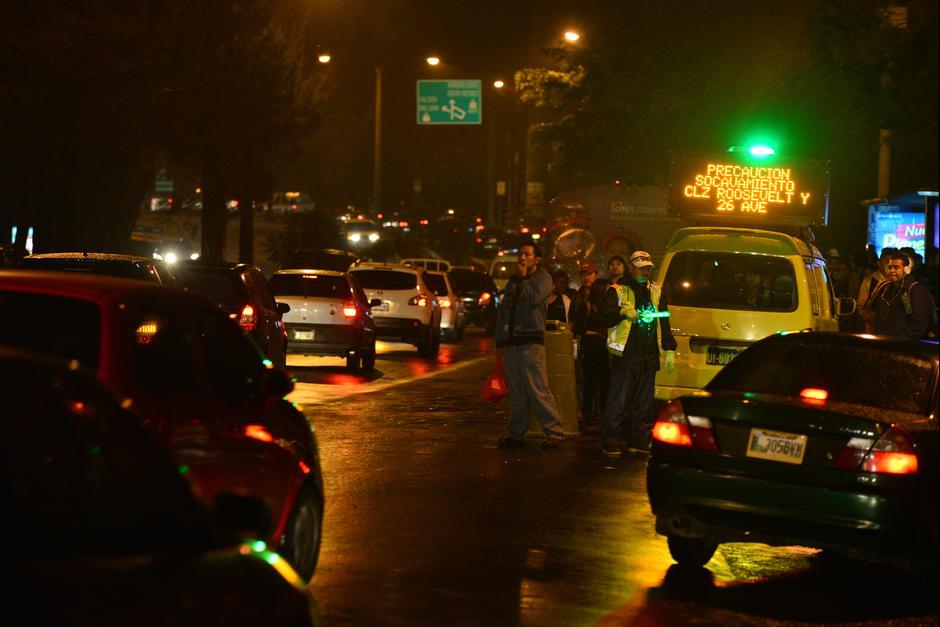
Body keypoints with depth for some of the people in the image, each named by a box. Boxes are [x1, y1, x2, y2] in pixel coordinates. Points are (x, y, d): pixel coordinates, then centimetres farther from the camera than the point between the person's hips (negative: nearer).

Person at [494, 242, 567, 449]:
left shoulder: (543, 278, 4)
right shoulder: (513, 281, 22)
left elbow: (533, 298, -15)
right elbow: (503, 310, 22)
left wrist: (522, 279, -1)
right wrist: (500, 340, 15)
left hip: (531, 341, -6)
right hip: (511, 342, 6)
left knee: (537, 389, -13)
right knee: (516, 391, 6)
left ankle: (554, 431, -12)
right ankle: (516, 434, 9)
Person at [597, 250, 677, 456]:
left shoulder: (656, 291, 18)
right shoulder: (617, 291, 1)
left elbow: (664, 322, 21)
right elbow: (603, 314, -10)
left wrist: (669, 350, 16)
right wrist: (623, 311, -27)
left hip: (649, 357, 5)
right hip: (625, 355, -5)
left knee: (644, 401, 9)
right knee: (618, 401, -6)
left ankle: (640, 442, 17)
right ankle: (611, 444, -3)